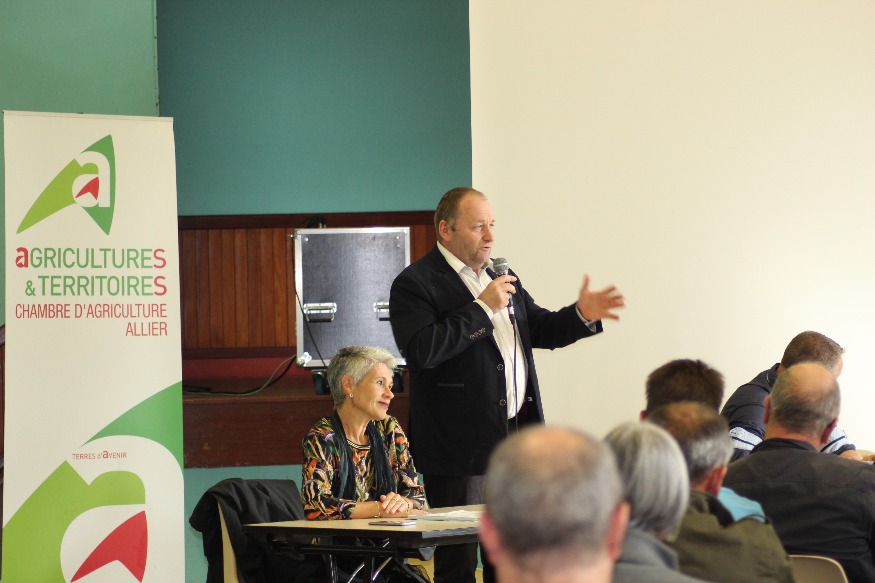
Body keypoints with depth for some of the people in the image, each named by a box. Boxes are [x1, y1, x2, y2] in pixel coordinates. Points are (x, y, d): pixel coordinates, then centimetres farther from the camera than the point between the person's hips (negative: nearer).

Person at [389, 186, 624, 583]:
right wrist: (482, 308, -21)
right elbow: (421, 350, -24)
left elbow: (540, 329, 22)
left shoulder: (498, 274, 16)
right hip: (463, 445, -7)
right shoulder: (415, 283, -10)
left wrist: (581, 315, 1)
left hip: (516, 434, 8)